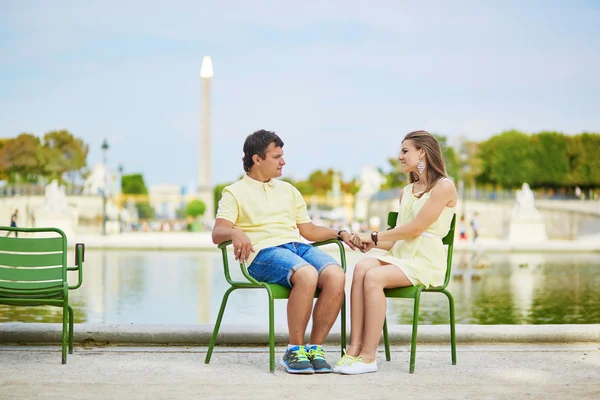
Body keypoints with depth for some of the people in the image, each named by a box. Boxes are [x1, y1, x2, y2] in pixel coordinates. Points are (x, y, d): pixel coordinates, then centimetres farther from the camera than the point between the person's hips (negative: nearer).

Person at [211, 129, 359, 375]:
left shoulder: (288, 190, 30)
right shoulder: (235, 193, 13)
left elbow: (308, 230, 30)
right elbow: (217, 234, -2)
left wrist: (340, 233, 14)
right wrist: (235, 233, -25)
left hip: (298, 245, 5)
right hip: (263, 253, -5)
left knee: (336, 275, -27)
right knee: (307, 275, -36)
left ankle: (315, 347, -19)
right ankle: (294, 350, -24)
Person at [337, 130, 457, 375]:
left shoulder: (444, 187, -1)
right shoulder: (406, 192, 24)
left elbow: (416, 228, -10)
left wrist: (375, 236, -5)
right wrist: (373, 243, 2)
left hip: (426, 262, -6)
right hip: (400, 255, 6)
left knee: (374, 276, -32)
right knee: (362, 267, -27)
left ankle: (368, 356, -29)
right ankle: (355, 349, -34)